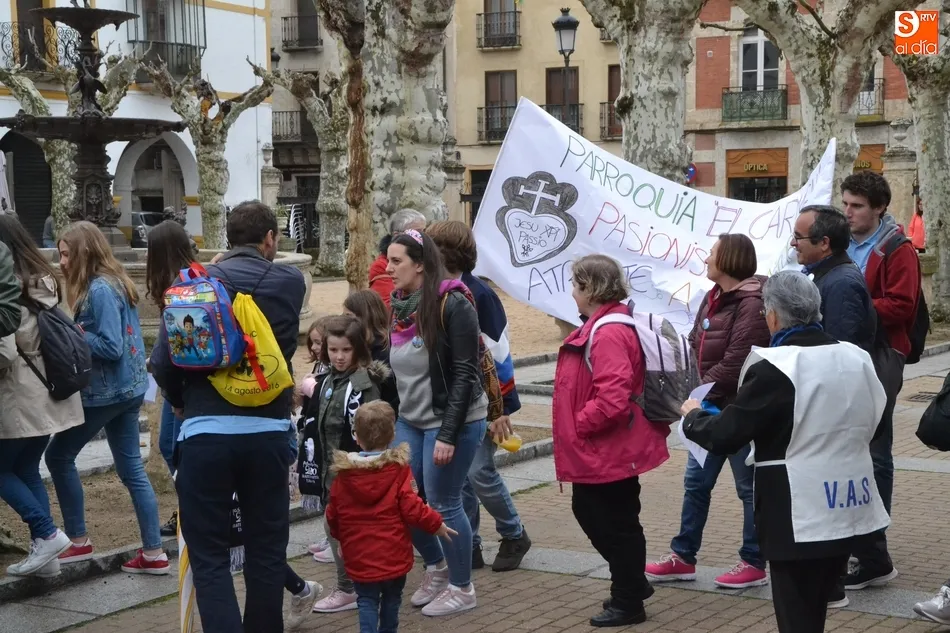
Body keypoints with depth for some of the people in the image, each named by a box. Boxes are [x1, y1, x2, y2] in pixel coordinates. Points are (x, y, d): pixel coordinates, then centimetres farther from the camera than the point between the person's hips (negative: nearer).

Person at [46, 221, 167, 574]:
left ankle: (79, 542, 16)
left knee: (58, 456, 9)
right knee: (132, 469, 10)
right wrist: (78, 334, 2)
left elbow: (111, 347, -23)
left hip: (105, 392, -9)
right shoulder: (115, 283, 10)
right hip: (128, 389, 9)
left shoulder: (99, 290, -18)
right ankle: (153, 554, 10)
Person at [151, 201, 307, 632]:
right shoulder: (290, 282, 2)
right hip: (267, 431, 1)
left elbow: (163, 362, -3)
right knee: (266, 550, 14)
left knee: (209, 556, 5)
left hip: (206, 432, -1)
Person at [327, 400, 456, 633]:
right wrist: (436, 524, -2)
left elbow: (333, 515, 5)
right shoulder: (399, 469, -12)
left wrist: (340, 537, 24)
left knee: (367, 601, 8)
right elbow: (411, 508, -17)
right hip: (394, 553, -1)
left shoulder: (343, 475, -3)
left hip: (359, 557, 1)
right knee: (391, 599, 17)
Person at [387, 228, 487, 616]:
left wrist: (447, 434, -21)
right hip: (409, 421, 7)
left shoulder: (452, 305, -17)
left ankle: (462, 589, 18)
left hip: (452, 422, -7)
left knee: (443, 504, -1)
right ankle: (436, 567, 30)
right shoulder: (399, 306, 6)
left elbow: (465, 374, -18)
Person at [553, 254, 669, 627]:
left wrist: (578, 425, -19)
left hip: (610, 453, -11)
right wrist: (578, 429, 16)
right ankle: (632, 583, 34)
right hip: (596, 452, 11)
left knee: (617, 524, 4)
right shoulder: (599, 327, 10)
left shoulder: (609, 334, -24)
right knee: (589, 514, 21)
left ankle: (628, 603, 19)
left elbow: (612, 399, -32)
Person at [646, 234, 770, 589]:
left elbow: (736, 363, -24)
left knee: (749, 486, 4)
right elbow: (695, 346, 13)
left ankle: (754, 564, 15)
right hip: (711, 407, 10)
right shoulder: (714, 297, 11)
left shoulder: (751, 303, -19)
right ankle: (683, 557, 25)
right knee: (696, 482, 15)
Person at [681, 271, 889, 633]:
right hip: (847, 506, 7)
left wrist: (692, 415, 6)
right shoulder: (857, 359, 4)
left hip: (799, 519, -7)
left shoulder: (773, 369, -18)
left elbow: (723, 437, -14)